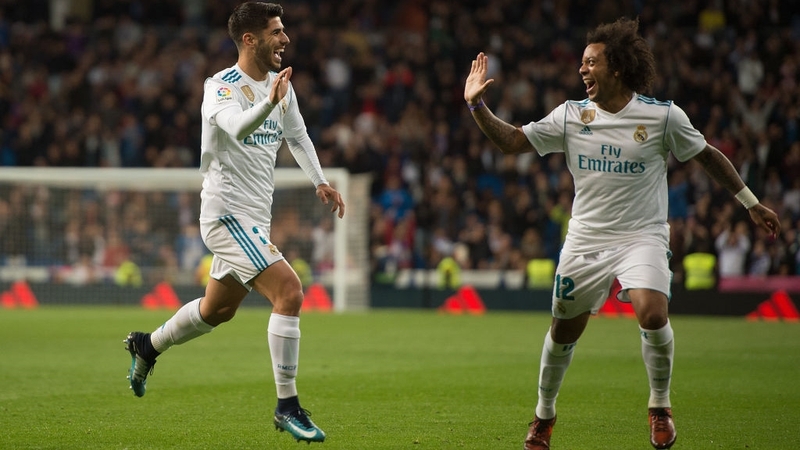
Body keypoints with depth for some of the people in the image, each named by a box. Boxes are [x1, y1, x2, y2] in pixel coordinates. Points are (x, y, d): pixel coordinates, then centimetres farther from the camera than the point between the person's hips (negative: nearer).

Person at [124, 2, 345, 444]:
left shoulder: (281, 84, 8)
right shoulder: (220, 87, -16)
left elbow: (297, 136, 25)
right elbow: (237, 127, -37)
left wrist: (320, 181, 14)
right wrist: (270, 102, -55)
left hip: (255, 217, 9)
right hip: (227, 213, -9)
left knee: (218, 309, 23)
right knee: (289, 291, -21)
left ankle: (147, 346, 47)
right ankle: (287, 406, -16)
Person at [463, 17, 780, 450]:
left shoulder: (663, 115, -6)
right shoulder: (571, 115, 0)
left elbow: (707, 156, 7)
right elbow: (511, 141, 3)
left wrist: (751, 203, 12)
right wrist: (477, 106, -11)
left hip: (642, 236, -3)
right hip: (586, 239, 3)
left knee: (652, 314, -25)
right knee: (564, 329, 7)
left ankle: (660, 406, -2)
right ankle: (544, 415, 30)